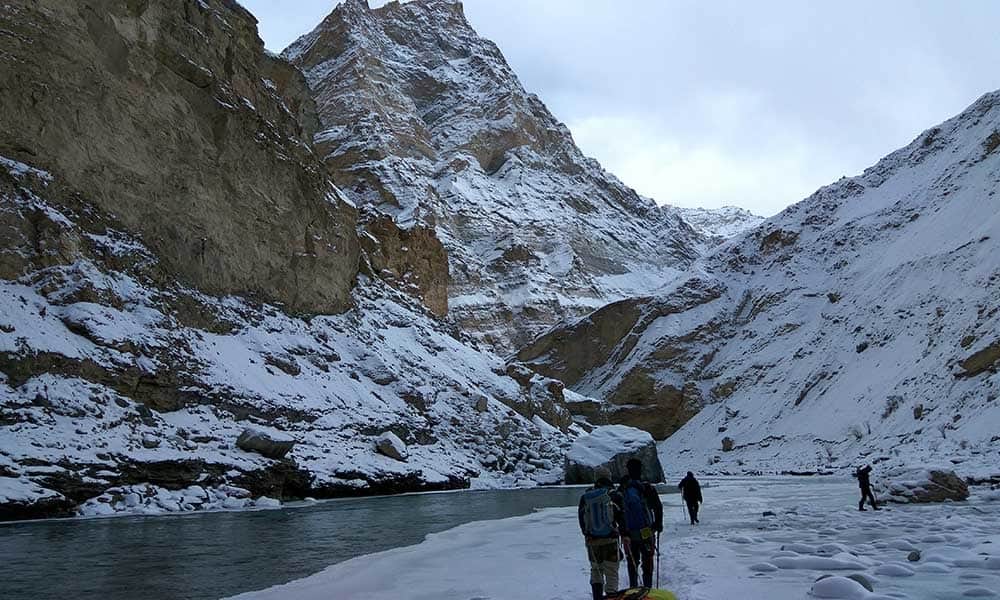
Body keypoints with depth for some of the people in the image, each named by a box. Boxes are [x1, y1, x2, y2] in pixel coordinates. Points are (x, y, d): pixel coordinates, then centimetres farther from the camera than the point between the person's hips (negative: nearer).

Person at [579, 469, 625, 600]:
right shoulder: (614, 495, -7)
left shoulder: (585, 497, 2)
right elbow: (622, 518, -5)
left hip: (591, 541, 3)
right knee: (611, 572, 6)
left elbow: (581, 519, 9)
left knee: (596, 569, 19)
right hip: (610, 540, -3)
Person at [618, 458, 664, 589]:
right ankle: (647, 587, 8)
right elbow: (658, 508, -5)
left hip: (628, 533, 2)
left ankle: (633, 588, 15)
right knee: (647, 562, 8)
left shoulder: (621, 490, -1)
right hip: (646, 532, -2)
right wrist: (658, 525, 9)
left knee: (632, 562, 13)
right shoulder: (647, 488, -9)